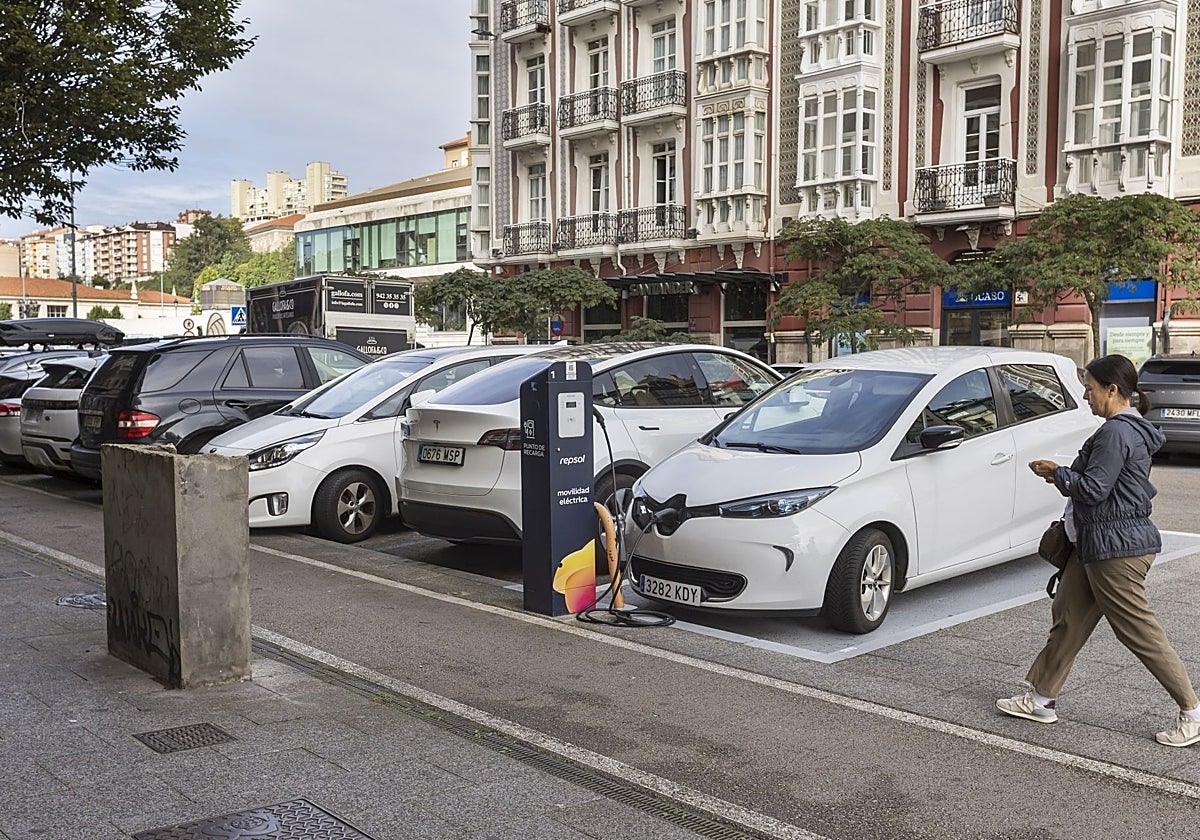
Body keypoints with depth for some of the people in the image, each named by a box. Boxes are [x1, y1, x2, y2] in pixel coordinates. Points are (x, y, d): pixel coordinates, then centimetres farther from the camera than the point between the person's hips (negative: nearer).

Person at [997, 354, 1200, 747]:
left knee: (1140, 632, -2)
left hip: (1116, 547, -11)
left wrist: (1057, 473, -7)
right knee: (1068, 616, 14)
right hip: (1098, 545, 11)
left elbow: (1093, 489, -23)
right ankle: (1040, 699, 23)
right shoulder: (1130, 428, 13)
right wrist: (1064, 476, 10)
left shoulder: (1116, 432, -20)